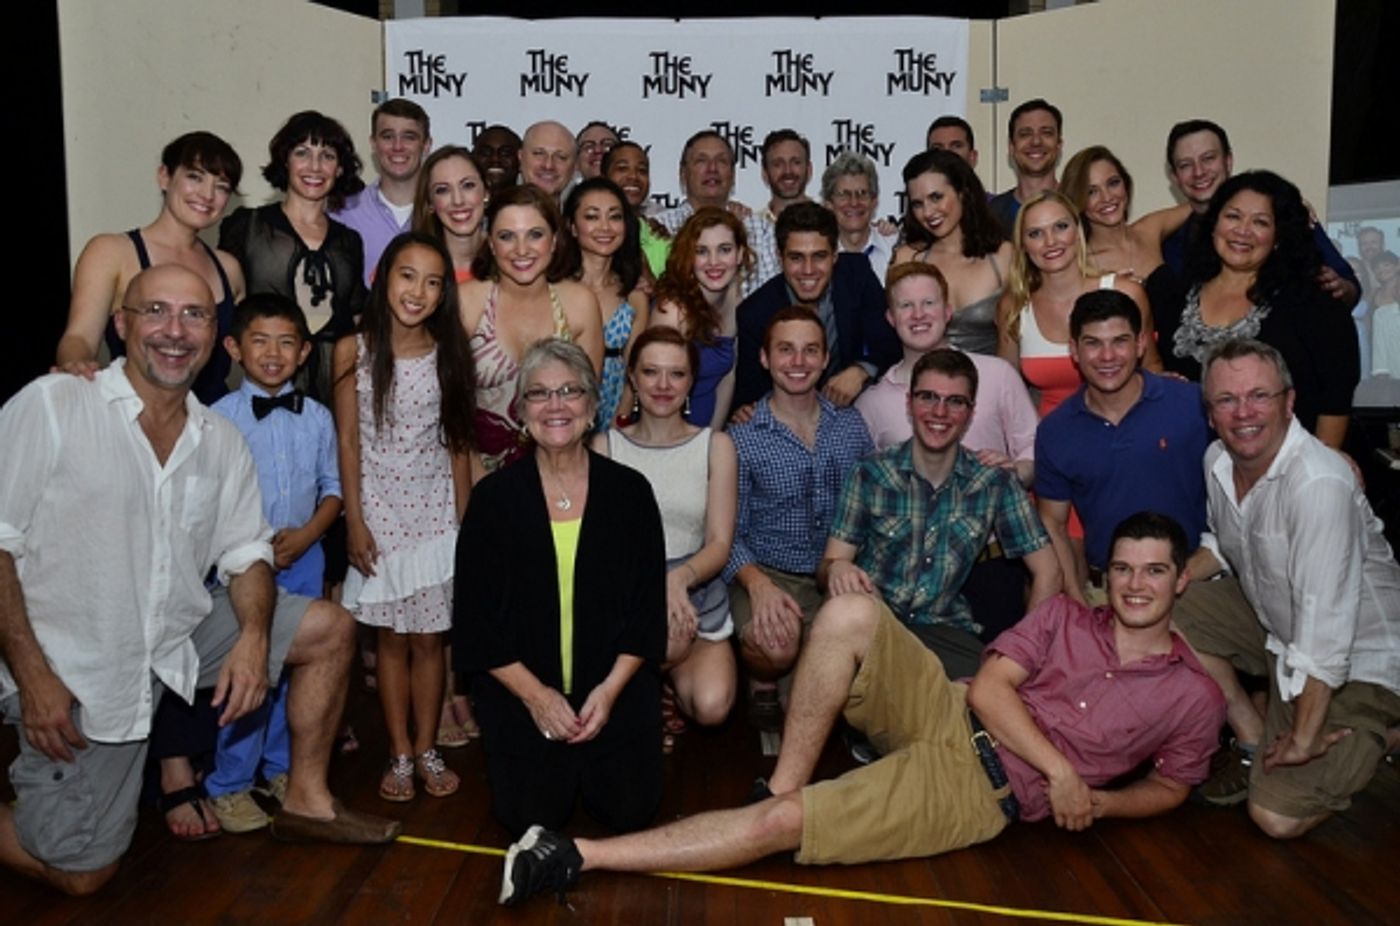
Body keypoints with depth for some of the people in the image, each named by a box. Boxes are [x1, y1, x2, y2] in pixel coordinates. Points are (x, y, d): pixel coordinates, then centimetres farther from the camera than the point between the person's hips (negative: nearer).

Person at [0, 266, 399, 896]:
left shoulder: (222, 440, 3)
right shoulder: (52, 406, -13)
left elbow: (247, 554, 8)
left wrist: (254, 637, -11)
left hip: (177, 641, 6)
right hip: (73, 667, -5)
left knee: (329, 629, 4)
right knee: (82, 873, -1)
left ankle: (305, 800, 15)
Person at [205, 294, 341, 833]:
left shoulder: (317, 418, 3)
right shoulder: (219, 419, -9)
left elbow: (332, 486, 6)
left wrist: (306, 534, -9)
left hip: (305, 560, 4)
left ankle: (283, 768, 30)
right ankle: (229, 786, 14)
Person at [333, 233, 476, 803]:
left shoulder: (448, 354, 0)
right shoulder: (354, 350, -5)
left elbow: (457, 443, 3)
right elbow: (348, 441, -3)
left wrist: (466, 520, 1)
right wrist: (354, 521, -7)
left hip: (436, 512, 1)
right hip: (379, 512, -1)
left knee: (428, 638, 7)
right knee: (391, 638, 7)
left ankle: (427, 749, 21)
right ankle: (400, 755, 19)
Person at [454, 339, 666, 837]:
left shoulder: (629, 491, -2)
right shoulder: (494, 496, -4)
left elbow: (648, 607, 0)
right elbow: (474, 618, -3)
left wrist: (610, 689, -12)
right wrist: (535, 694, -12)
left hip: (616, 687, 1)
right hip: (521, 691, 0)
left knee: (629, 810, -6)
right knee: (531, 817, -7)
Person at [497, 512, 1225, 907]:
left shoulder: (1193, 696, 6)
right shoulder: (1064, 617, 10)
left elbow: (1170, 786, 15)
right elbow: (989, 687, 1)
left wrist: (1099, 801, -6)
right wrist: (1059, 770, -11)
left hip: (977, 792, -3)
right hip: (945, 716, 4)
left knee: (779, 823, -21)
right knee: (848, 615, -26)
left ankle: (581, 856, -16)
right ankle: (782, 785, -16)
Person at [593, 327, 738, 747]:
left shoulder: (715, 445, 4)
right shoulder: (606, 446, 3)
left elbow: (720, 544, -1)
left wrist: (679, 578, -23)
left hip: (696, 594, 1)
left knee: (711, 707, -22)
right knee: (669, 641, -36)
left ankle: (668, 670, 12)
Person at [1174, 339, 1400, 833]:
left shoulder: (1320, 483, -31)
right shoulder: (1219, 460, -5)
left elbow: (1325, 624, -31)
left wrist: (1304, 738, -27)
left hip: (1355, 659, -8)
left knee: (1278, 817, -13)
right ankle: (1254, 740, 7)